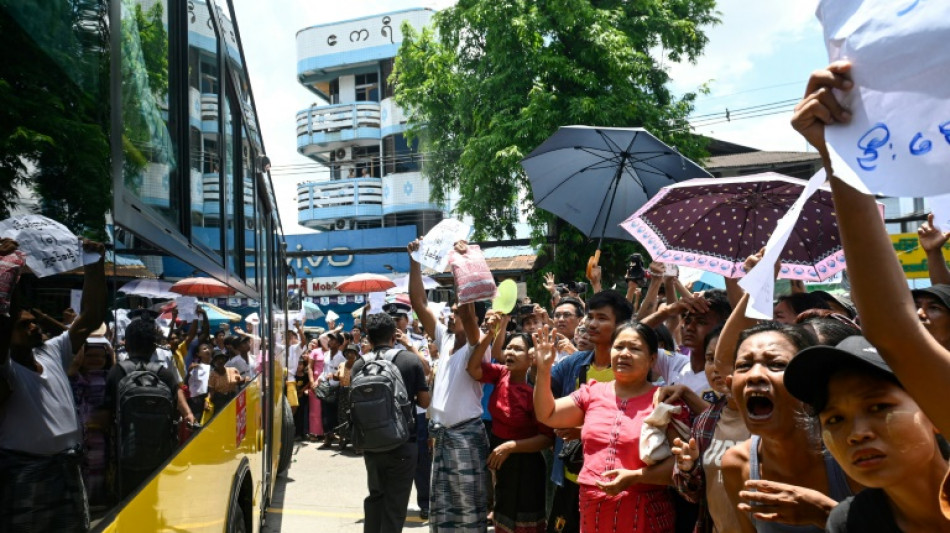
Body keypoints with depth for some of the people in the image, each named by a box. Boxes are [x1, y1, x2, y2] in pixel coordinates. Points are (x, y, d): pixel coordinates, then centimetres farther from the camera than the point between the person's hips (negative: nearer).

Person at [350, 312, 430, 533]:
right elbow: (424, 401, -5)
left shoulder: (359, 364, -3)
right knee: (395, 504, 5)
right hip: (403, 443, -3)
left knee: (375, 496, 22)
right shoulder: (410, 360, -8)